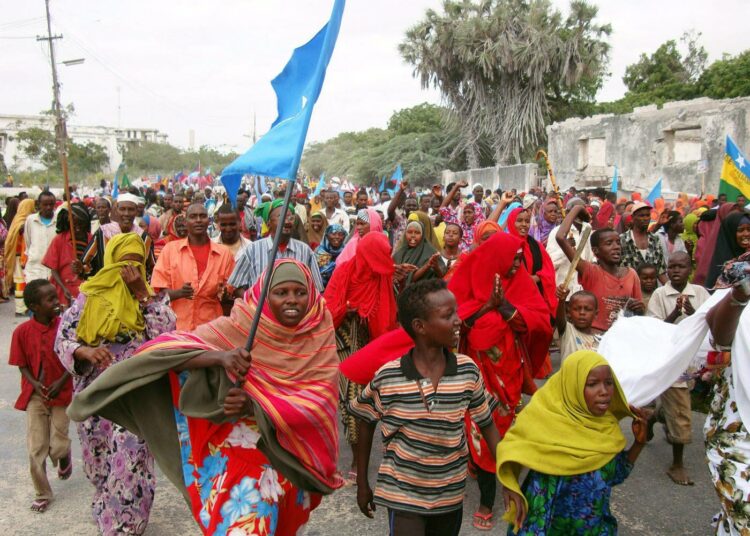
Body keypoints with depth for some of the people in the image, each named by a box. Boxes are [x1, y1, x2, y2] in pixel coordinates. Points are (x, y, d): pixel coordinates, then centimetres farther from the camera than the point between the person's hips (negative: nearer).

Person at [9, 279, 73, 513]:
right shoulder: (22, 331, -10)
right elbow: (22, 365, -2)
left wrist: (61, 382, -15)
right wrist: (35, 384, -17)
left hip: (61, 393, 0)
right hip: (35, 396, 0)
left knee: (58, 447, -1)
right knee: (36, 449, 4)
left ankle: (64, 457, 37)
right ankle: (42, 494, 23)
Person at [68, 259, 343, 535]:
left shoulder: (319, 333, -9)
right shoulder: (240, 325, -12)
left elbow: (320, 399, -18)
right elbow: (167, 349, -20)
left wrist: (256, 405, -31)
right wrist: (219, 356, -38)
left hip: (293, 452, 3)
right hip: (242, 444, -2)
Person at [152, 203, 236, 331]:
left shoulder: (224, 252, 5)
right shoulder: (170, 249, 3)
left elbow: (230, 294, 9)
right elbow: (159, 292, 2)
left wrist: (224, 295, -13)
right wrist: (179, 292, -18)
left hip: (212, 327, 1)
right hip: (177, 327, -1)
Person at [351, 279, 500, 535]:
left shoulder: (468, 371, -13)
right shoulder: (386, 377, -18)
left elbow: (487, 426, 0)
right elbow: (366, 424, -1)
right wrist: (362, 484, 5)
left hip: (451, 497, 3)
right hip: (403, 495, -3)